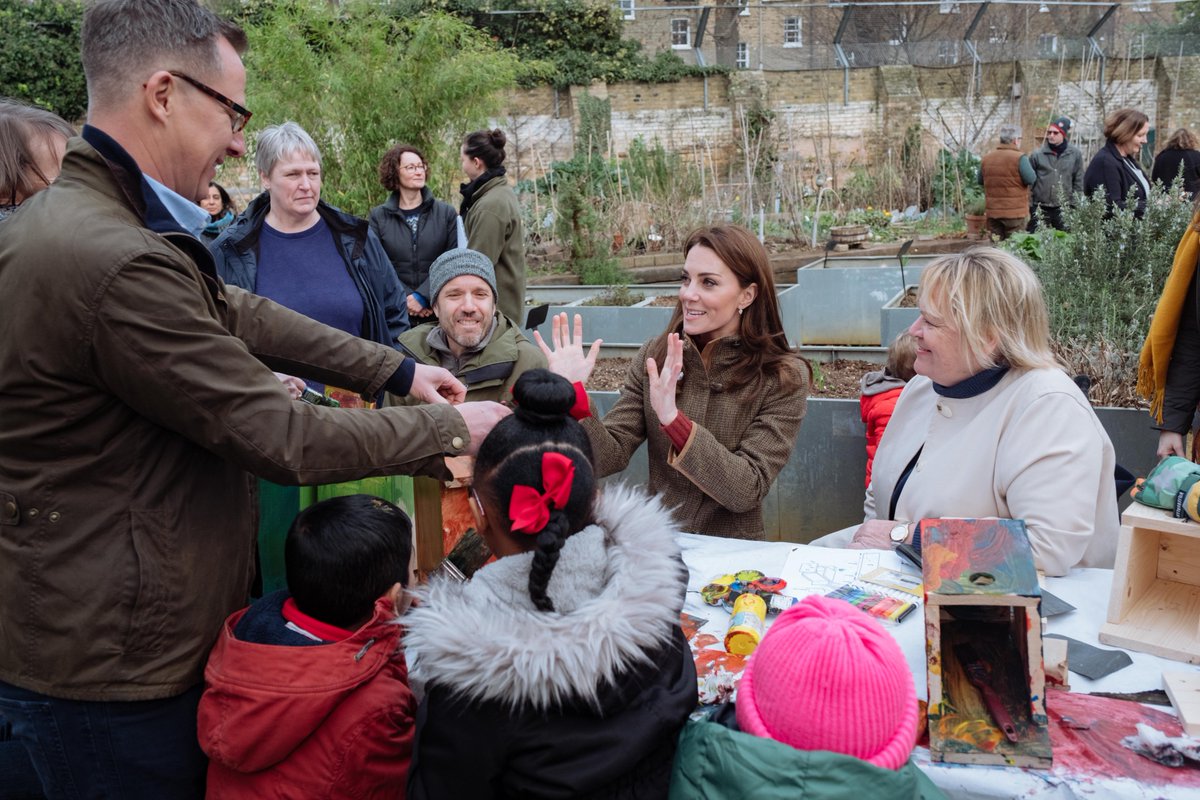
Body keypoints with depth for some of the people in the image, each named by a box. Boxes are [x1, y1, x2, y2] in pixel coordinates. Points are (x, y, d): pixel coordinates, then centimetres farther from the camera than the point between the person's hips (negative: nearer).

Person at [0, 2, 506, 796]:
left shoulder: (67, 218, 5)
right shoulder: (120, 264, -29)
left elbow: (240, 314, 10)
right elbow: (282, 437, -24)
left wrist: (398, 369, 9)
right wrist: (451, 429, -11)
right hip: (119, 673, -9)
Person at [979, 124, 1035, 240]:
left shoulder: (986, 159, 4)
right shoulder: (1019, 158, -12)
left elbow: (980, 181, 15)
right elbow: (1031, 179, -13)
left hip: (992, 213, 5)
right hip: (1016, 213, -5)